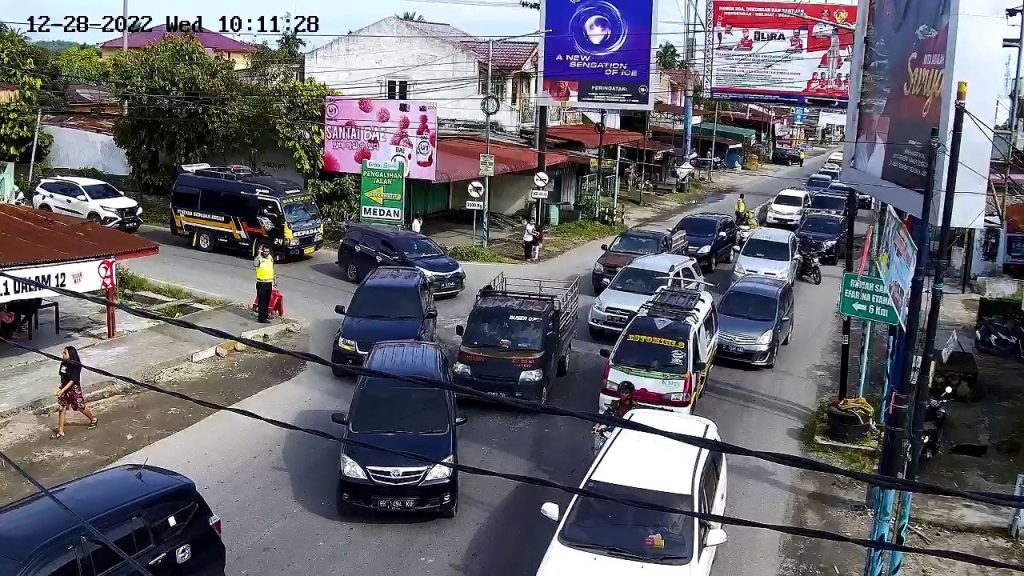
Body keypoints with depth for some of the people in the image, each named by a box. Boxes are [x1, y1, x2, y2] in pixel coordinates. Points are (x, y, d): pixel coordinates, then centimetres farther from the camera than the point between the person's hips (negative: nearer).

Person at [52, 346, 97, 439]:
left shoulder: (75, 366, -21)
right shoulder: (64, 364, 0)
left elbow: (72, 380, -22)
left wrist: (63, 390, -25)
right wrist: (60, 386, 4)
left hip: (74, 389, -7)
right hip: (65, 389, 7)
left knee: (81, 407, 9)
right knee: (62, 409, 5)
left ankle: (94, 419, 35)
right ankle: (60, 431, 10)